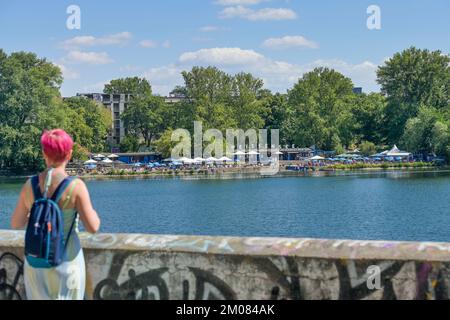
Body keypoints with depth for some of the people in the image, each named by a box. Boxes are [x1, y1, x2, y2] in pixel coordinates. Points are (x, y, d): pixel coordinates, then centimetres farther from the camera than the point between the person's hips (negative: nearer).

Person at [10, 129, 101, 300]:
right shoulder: (76, 186, -15)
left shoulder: (30, 185, -4)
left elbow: (16, 224, 6)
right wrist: (91, 210, 4)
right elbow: (93, 227, -16)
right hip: (66, 260, -3)